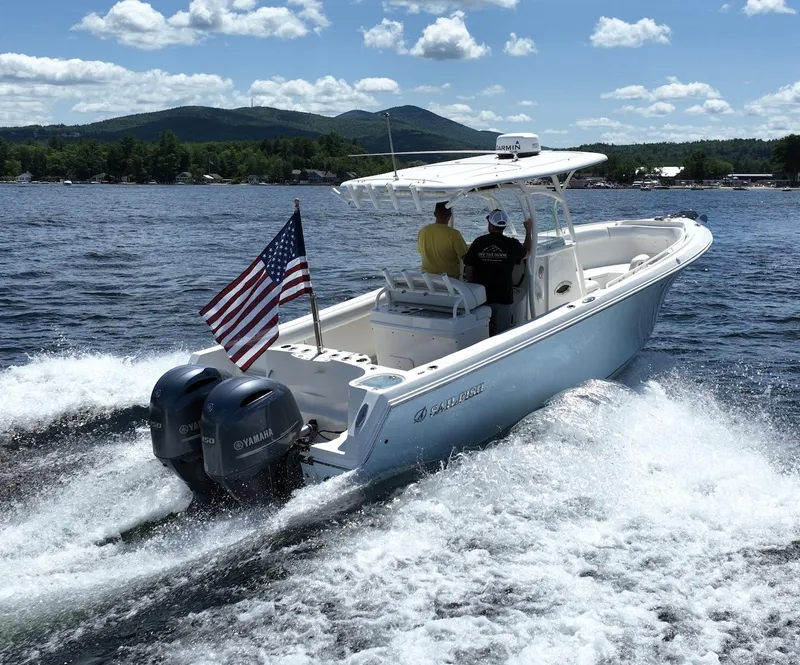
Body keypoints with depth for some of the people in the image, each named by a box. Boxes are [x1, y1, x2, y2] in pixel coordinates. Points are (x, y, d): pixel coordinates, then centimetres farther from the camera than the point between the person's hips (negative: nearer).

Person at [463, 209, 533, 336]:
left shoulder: (478, 242, -6)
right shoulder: (512, 244, -7)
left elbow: (468, 269, -1)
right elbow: (527, 253, 16)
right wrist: (529, 231, 30)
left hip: (480, 297, 1)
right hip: (503, 298, -1)